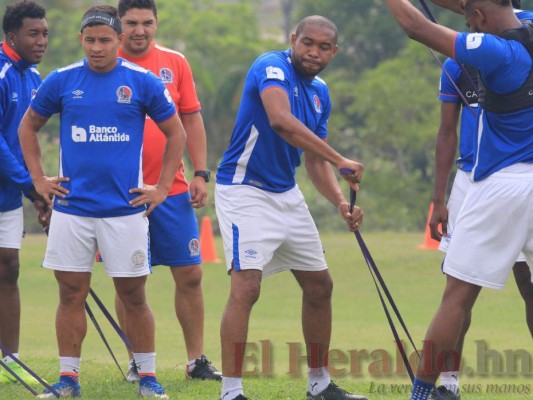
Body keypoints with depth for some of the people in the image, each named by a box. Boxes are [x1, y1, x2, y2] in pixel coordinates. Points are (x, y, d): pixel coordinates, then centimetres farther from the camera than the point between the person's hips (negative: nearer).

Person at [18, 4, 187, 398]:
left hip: (126, 208, -1)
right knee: (71, 294, 3)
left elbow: (176, 133, 9)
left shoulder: (142, 82, -1)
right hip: (71, 208, 1)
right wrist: (39, 179, 8)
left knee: (133, 295, 1)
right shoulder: (61, 81, 3)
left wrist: (162, 188, 4)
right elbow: (28, 127, 16)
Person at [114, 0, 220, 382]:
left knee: (190, 275, 3)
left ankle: (197, 360, 12)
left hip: (172, 189, 2)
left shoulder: (175, 63, 6)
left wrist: (201, 173, 3)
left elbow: (191, 120, 10)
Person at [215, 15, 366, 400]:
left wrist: (340, 201, -4)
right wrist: (339, 160, -35)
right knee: (246, 288, -20)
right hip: (245, 192, -9)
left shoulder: (320, 92, 8)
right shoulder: (273, 68, -17)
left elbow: (315, 159, 14)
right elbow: (281, 121, -36)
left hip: (287, 195, 9)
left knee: (319, 285, 13)